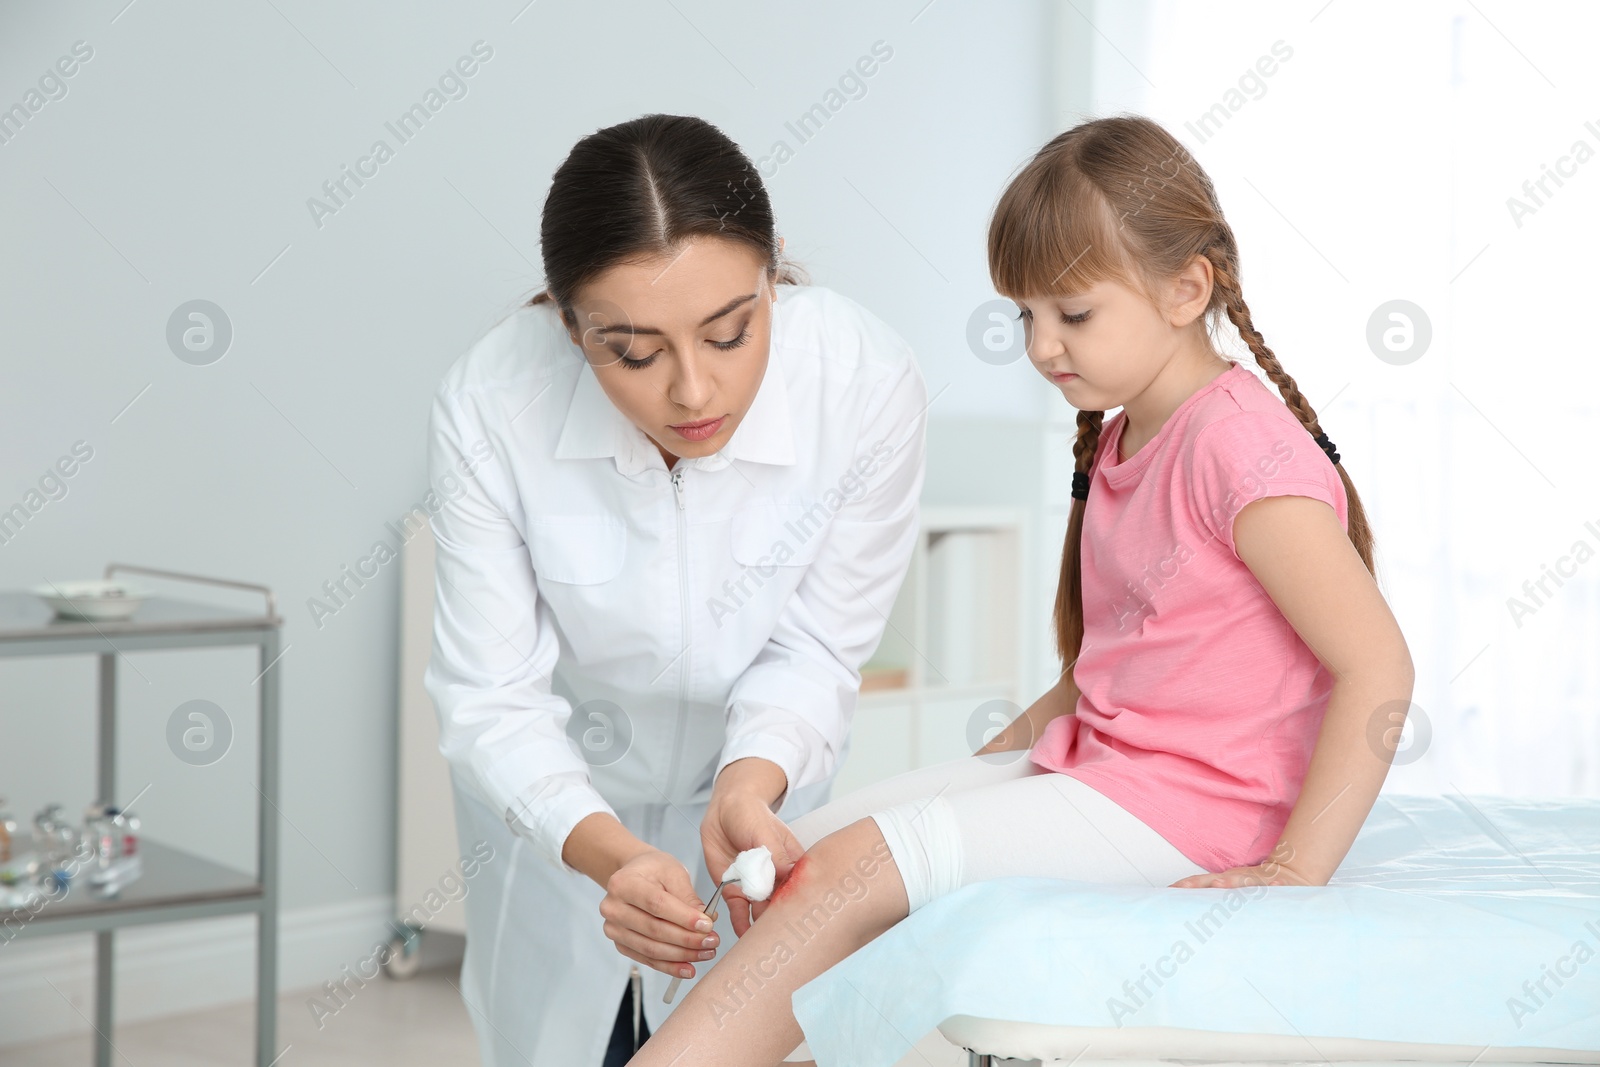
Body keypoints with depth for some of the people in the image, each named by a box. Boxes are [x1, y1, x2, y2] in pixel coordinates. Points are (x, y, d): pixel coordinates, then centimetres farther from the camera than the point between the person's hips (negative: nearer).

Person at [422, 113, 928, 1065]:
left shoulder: (868, 383, -31)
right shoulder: (492, 405, -31)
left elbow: (812, 655, -19)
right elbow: (493, 701, -27)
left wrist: (749, 785, -39)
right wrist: (607, 852, -44)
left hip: (756, 772, 0)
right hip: (561, 795, 0)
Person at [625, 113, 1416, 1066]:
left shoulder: (1239, 445, -15)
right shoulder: (1118, 444, 14)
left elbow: (1380, 665, -21)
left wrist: (1292, 871, -23)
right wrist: (988, 766, 10)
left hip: (1186, 806, -9)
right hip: (1088, 761, 9)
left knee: (852, 872, -23)